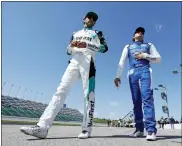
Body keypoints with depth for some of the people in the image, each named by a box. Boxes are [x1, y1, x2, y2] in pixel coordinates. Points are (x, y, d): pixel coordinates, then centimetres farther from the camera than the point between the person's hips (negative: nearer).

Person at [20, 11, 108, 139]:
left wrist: (87, 44, -13)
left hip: (88, 63, -2)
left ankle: (87, 129, -7)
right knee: (61, 90, -13)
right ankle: (42, 127, -20)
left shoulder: (97, 33, 19)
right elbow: (68, 51, 24)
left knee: (88, 93, -12)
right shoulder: (75, 33, 30)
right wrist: (71, 45, -1)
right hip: (74, 62, 3)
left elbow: (104, 47, 1)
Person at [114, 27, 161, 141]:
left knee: (147, 98, -18)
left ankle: (151, 130, -22)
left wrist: (145, 56, -2)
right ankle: (139, 129, 2)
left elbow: (158, 58, 15)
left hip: (145, 71, -1)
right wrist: (118, 76, -1)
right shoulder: (128, 47, 25)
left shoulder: (149, 45, 25)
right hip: (133, 73, 1)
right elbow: (122, 62, 12)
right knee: (136, 101, -2)